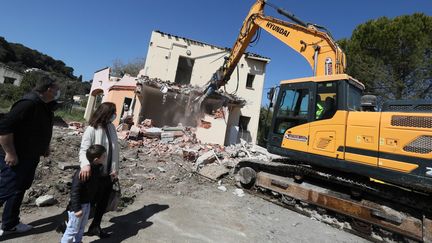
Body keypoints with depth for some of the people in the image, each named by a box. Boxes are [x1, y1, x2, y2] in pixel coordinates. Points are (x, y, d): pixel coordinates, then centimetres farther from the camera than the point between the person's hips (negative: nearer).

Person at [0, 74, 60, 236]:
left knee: (19, 190, 17)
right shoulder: (28, 103, -24)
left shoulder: (45, 106, 6)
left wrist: (45, 147, 18)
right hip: (15, 157, -9)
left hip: (31, 156, 9)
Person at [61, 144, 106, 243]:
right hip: (78, 205, -8)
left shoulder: (96, 169, -2)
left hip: (87, 203, 8)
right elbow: (75, 191, -26)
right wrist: (77, 208, -24)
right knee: (73, 229, 8)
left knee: (81, 227, 23)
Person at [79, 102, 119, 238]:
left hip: (108, 173, 6)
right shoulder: (91, 130, -17)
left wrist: (115, 169, 0)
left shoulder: (111, 127, 1)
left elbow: (114, 150, 2)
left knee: (103, 202, 18)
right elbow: (83, 150, -25)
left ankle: (95, 226, 38)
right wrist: (86, 165, -45)